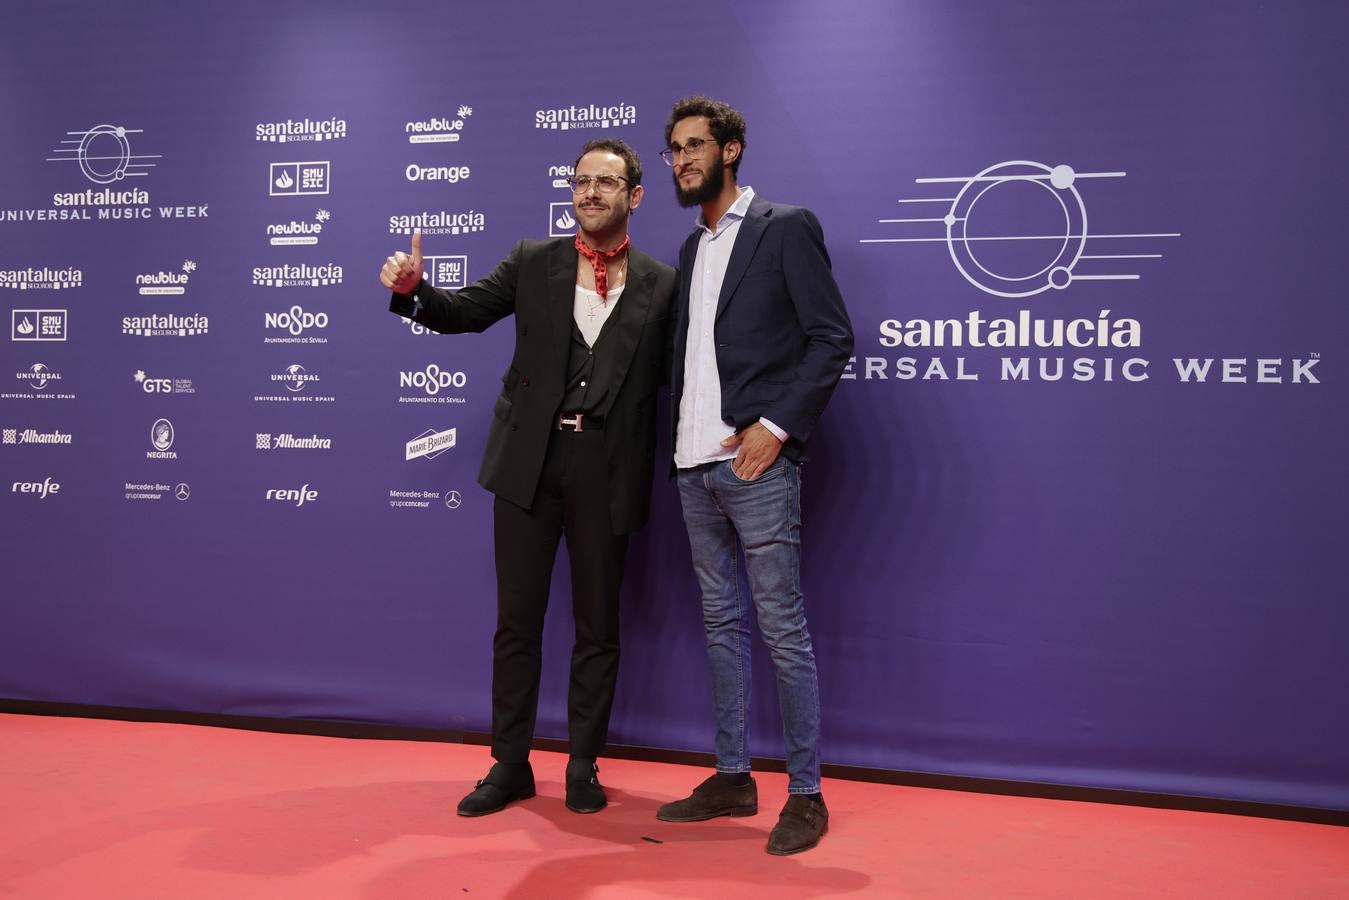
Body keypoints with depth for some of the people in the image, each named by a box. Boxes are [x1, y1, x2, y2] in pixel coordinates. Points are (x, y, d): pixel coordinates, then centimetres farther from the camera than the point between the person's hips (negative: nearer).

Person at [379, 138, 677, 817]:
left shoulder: (663, 284, 4)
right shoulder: (533, 262, 7)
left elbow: (667, 377, 4)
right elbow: (467, 311, 4)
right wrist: (412, 287, -15)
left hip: (607, 469, -1)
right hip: (530, 460, 1)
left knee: (597, 625, 9)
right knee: (517, 618, 8)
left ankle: (583, 767, 25)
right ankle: (510, 765, 22)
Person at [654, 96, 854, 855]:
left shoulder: (786, 228, -3)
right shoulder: (694, 247, 19)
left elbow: (833, 337, -10)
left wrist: (777, 425, -16)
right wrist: (684, 432, 8)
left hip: (756, 462, -7)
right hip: (696, 465, 8)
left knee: (783, 630, -3)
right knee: (723, 623, 12)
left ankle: (807, 793, 8)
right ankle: (734, 777, 23)